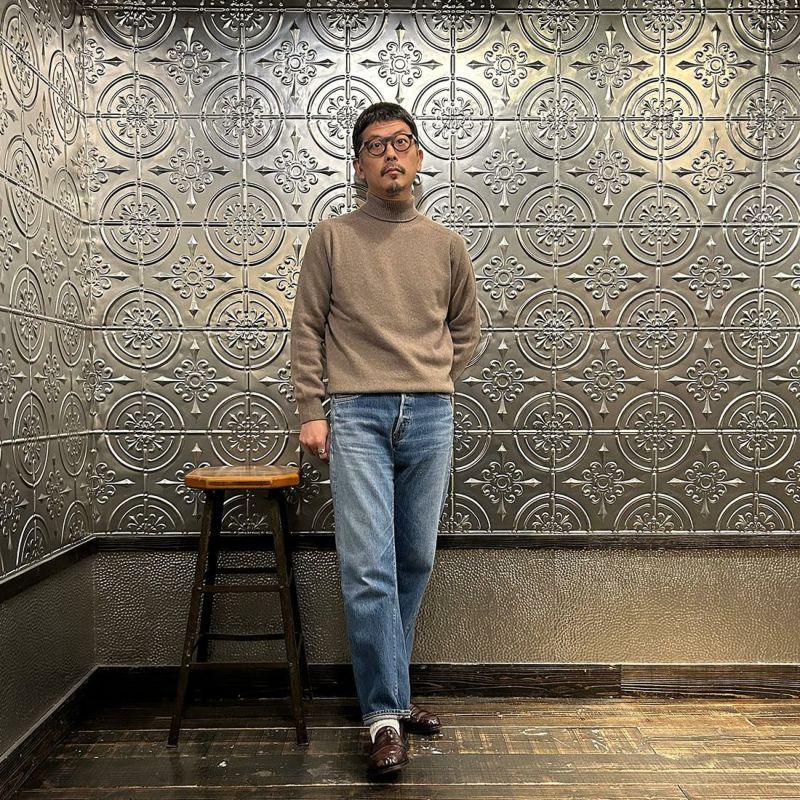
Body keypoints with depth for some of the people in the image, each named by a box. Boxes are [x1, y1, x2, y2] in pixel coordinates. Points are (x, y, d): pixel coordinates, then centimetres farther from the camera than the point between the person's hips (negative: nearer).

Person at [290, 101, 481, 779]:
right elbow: (307, 331, 5)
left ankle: (387, 690, 25)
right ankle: (386, 716, 0)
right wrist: (312, 411, -2)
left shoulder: (445, 244, 13)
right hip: (357, 416, -3)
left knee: (416, 562, 8)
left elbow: (467, 327, 21)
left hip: (431, 417, 3)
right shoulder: (332, 238, 7)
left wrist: (436, 385, 11)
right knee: (369, 568, -9)